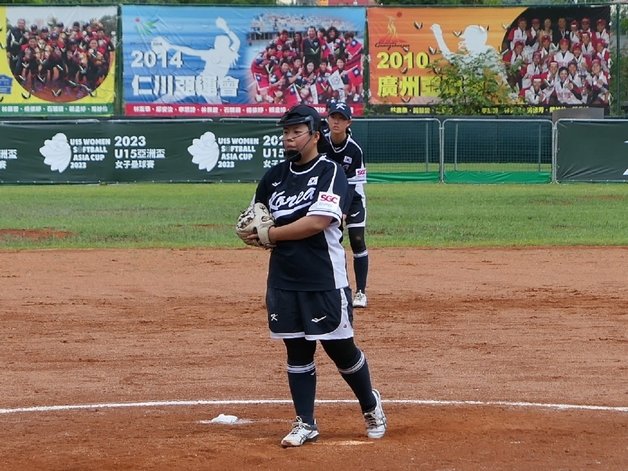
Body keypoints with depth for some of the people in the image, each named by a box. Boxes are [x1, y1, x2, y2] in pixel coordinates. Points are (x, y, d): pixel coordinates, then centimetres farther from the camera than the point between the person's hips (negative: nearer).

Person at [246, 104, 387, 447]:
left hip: (325, 281, -5)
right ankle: (305, 423, 15)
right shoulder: (274, 176, 10)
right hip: (283, 280, 5)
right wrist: (255, 230, -7)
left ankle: (371, 406, 24)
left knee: (340, 348, 3)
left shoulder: (330, 173, -9)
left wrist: (272, 234, -15)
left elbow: (317, 221, -21)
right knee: (297, 352, 8)